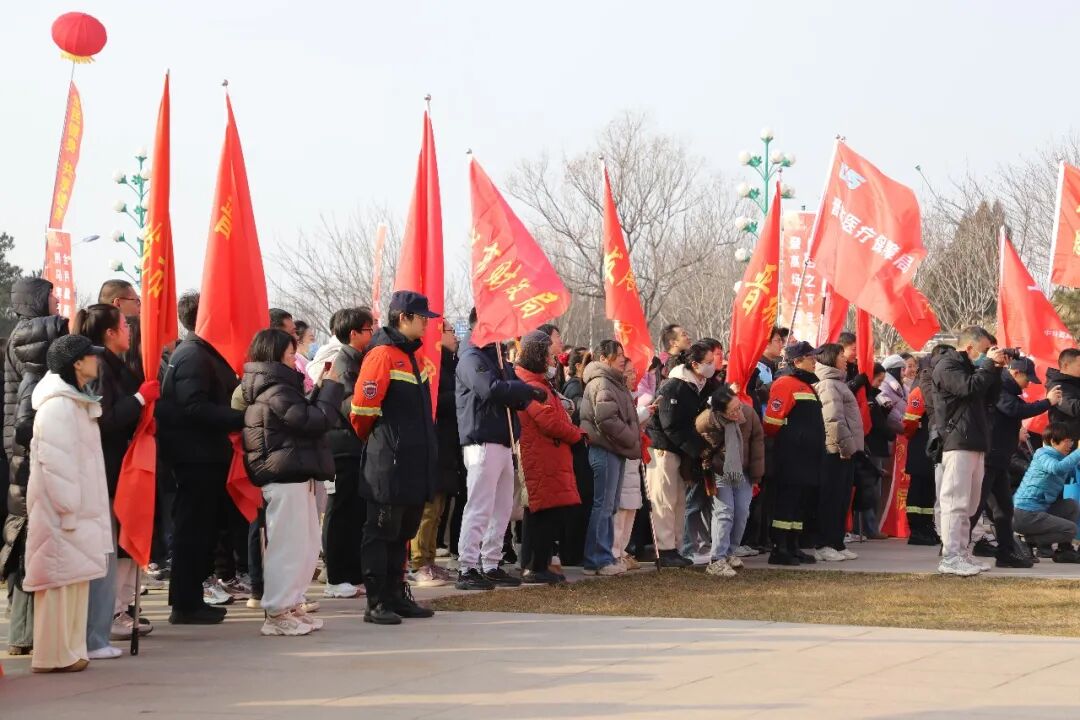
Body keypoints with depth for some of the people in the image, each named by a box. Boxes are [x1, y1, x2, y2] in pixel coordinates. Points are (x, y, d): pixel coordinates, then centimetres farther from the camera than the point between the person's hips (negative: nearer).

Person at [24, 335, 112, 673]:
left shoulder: (78, 402, 16)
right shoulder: (57, 405, -15)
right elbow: (54, 463, -20)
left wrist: (76, 509, 15)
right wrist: (67, 510, -20)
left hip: (76, 509, 9)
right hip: (60, 512, -9)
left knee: (75, 578, 10)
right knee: (60, 580, -5)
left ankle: (69, 651, 16)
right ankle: (54, 655, 0)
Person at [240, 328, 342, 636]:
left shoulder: (274, 388, 16)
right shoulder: (276, 392, -15)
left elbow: (305, 415, 18)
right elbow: (317, 420, -18)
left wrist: (322, 388, 10)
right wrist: (331, 386, -7)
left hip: (294, 476, 10)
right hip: (286, 479, -10)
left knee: (307, 544, 15)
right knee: (287, 546, -6)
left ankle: (291, 605, 21)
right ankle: (277, 614, -1)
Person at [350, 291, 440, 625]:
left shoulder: (410, 356, 17)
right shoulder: (383, 354, -13)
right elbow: (363, 408, -16)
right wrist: (374, 439, -1)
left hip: (414, 464, 9)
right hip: (389, 464, -9)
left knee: (402, 533, 14)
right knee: (381, 532, -3)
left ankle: (397, 597, 22)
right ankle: (377, 603, 1)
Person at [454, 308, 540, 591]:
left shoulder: (496, 357, 22)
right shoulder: (472, 358, -7)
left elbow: (515, 395, 18)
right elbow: (492, 389, -23)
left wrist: (523, 395, -6)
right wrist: (529, 390, -14)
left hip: (504, 443, 9)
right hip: (482, 443, -9)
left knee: (502, 509, 11)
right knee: (479, 508, -10)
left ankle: (491, 565, 17)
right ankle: (467, 568, -7)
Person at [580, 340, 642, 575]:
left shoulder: (615, 383, 22)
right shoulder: (601, 383, -13)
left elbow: (626, 418, 26)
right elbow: (607, 419, -22)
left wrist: (634, 440, 11)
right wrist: (631, 440, -13)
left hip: (615, 451, 11)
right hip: (604, 450, -11)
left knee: (608, 506, 13)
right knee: (602, 505, -8)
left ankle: (603, 557, 19)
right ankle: (598, 560, -6)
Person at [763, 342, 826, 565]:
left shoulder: (808, 386, 19)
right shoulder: (785, 384, -12)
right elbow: (772, 421, -17)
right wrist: (784, 439, -1)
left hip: (808, 457, 10)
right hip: (791, 456, -10)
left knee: (804, 501, 11)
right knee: (787, 499, -8)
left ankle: (793, 548, 18)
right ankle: (779, 550, -6)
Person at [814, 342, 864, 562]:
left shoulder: (838, 383, 20)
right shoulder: (828, 384, -11)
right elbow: (833, 419, -20)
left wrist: (852, 446, 17)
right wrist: (845, 445, -17)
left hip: (846, 451, 10)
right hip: (836, 451, -10)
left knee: (843, 500, 11)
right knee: (831, 499, -6)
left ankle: (837, 544, 16)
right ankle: (824, 545, -4)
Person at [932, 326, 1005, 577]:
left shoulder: (970, 367, 23)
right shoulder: (947, 366, -6)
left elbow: (989, 395, 22)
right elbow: (969, 387, -21)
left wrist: (996, 368, 10)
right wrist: (989, 364, -10)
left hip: (976, 444, 10)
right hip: (958, 443, -10)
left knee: (969, 504, 12)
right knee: (955, 502, -12)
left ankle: (962, 553, 16)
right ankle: (950, 558, -14)